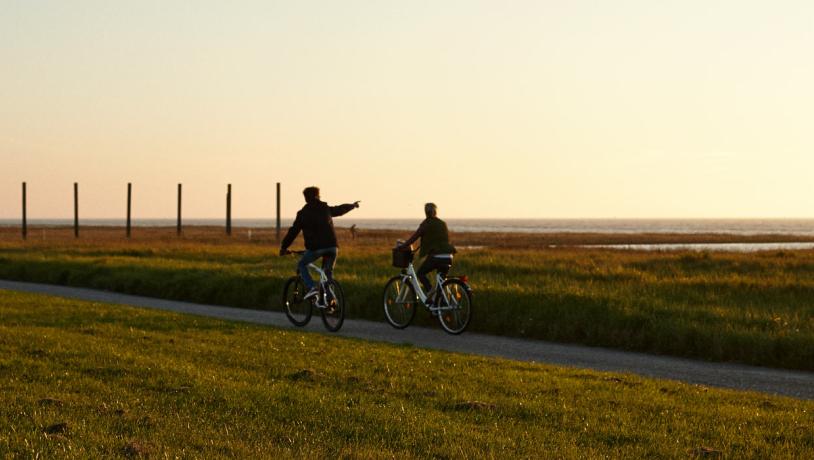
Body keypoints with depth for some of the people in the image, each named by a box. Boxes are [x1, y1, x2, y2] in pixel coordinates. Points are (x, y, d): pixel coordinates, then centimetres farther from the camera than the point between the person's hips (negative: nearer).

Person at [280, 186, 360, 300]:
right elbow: (340, 209, 31)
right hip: (332, 246, 4)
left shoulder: (303, 214, 4)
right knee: (328, 273, 20)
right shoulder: (326, 209, 14)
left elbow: (293, 232, 5)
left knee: (301, 265, 15)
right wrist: (353, 205, 52)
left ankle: (311, 288, -6)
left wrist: (284, 247, 13)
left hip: (316, 247, -4)